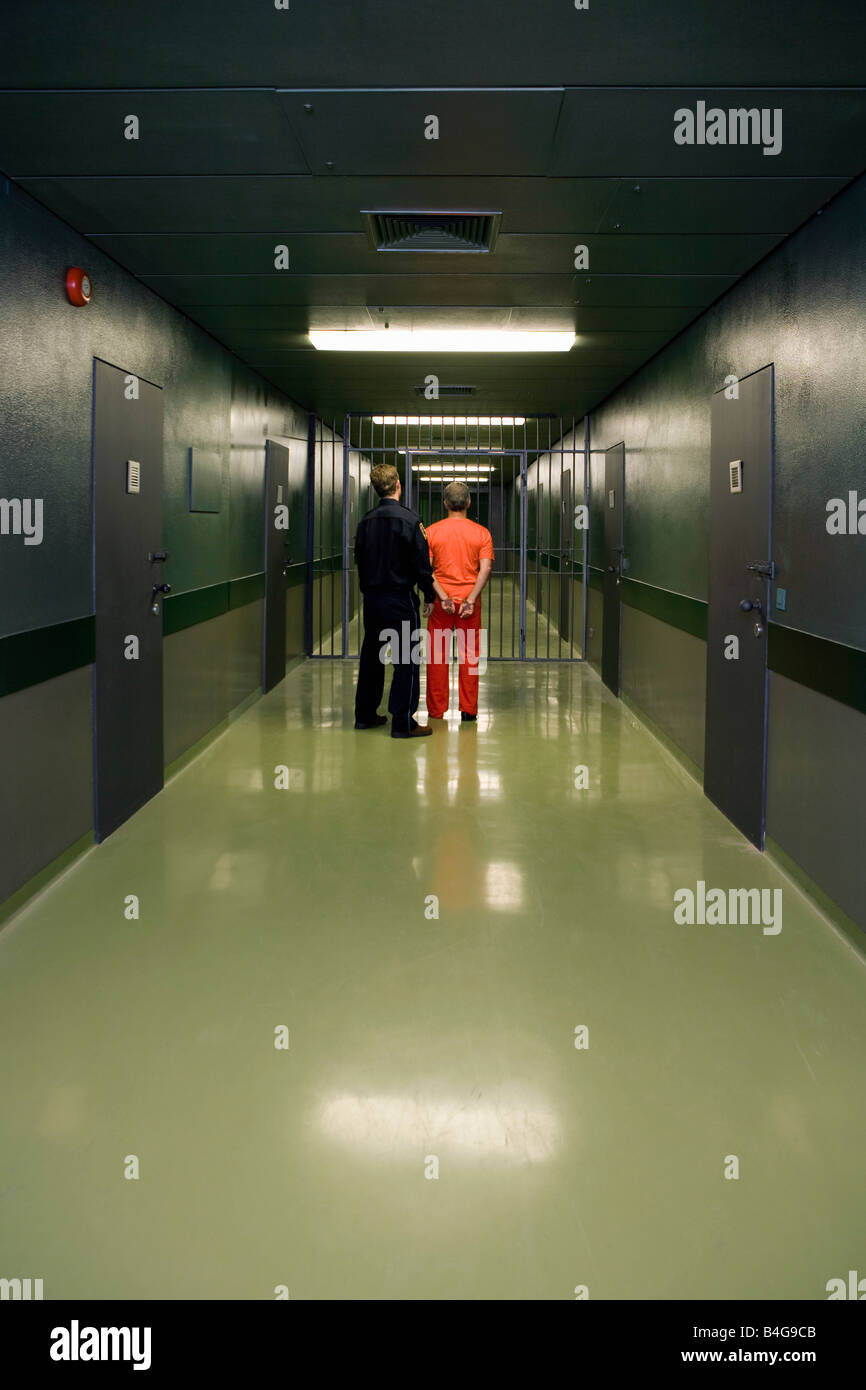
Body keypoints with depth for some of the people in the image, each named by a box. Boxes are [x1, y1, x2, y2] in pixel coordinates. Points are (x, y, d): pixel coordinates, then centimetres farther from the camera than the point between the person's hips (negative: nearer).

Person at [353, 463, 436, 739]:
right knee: (406, 660, -1)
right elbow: (422, 563, -12)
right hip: (400, 598, -6)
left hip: (372, 599, 6)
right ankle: (403, 723, -1)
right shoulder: (409, 520, -13)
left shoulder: (366, 521, 5)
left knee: (371, 655, 15)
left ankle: (365, 714, 23)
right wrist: (429, 596, -3)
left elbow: (359, 559, 12)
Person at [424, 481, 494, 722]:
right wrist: (471, 599, -14)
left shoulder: (431, 532, -1)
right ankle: (468, 710, 6)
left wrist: (442, 596, -11)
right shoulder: (482, 533, -1)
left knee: (437, 653, 8)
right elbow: (485, 569, -10)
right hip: (469, 600, 0)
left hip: (440, 601, 0)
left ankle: (436, 709, 13)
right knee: (469, 653, 6)